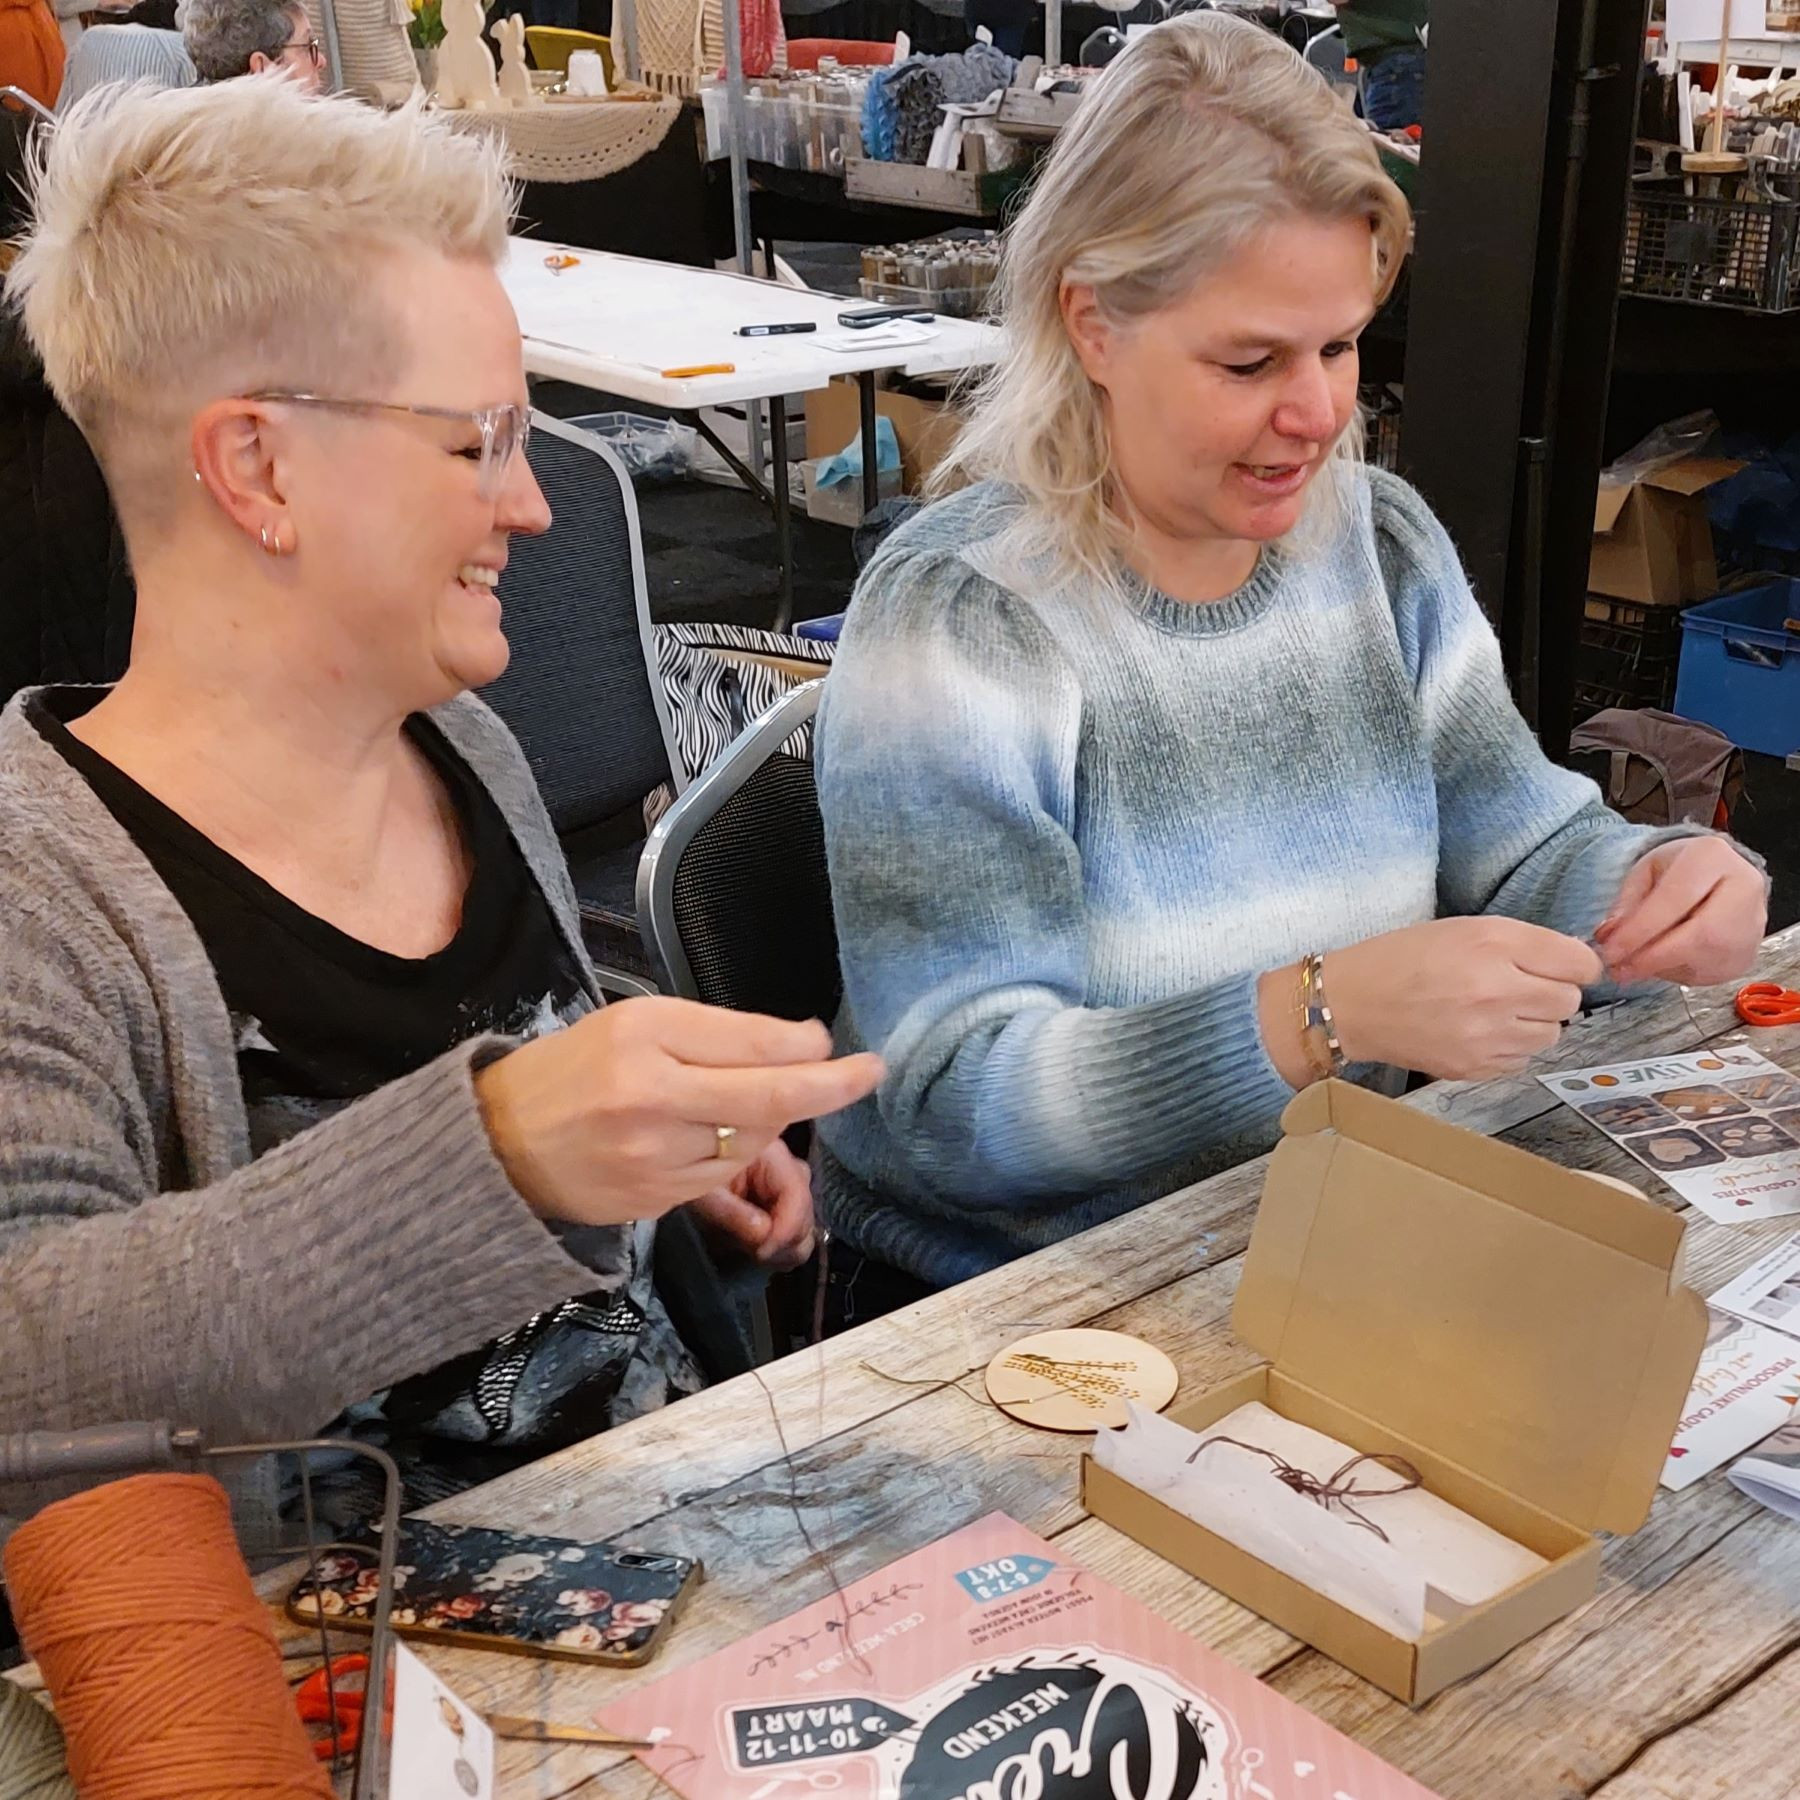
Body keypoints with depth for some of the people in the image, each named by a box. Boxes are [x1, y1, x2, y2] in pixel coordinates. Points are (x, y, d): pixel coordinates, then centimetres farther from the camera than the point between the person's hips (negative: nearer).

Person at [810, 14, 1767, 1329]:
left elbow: (1522, 842, 10)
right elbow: (956, 1103, -23)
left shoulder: (1382, 542, 2)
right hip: (996, 1301, -5)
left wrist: (1666, 881, -14)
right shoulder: (953, 617, -18)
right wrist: (1328, 1016, -35)